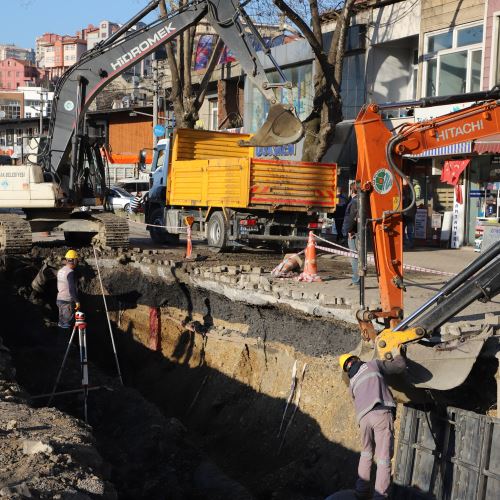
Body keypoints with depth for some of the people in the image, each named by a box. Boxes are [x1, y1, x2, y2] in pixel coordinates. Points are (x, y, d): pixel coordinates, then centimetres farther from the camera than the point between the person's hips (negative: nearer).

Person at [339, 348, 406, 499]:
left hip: (363, 417, 5)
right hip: (381, 413, -4)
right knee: (383, 458, -3)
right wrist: (397, 355, 38)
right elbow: (400, 366, 17)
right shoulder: (373, 364, 18)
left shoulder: (352, 383, 30)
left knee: (366, 454, 25)